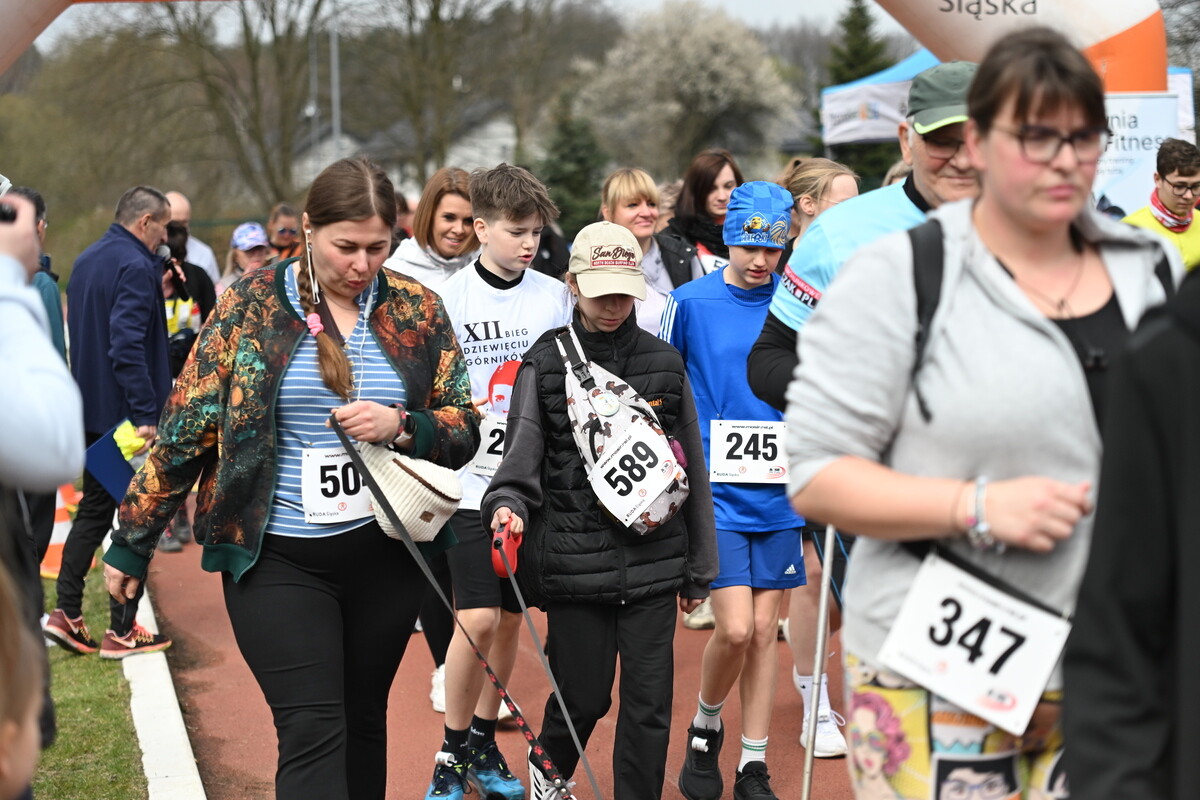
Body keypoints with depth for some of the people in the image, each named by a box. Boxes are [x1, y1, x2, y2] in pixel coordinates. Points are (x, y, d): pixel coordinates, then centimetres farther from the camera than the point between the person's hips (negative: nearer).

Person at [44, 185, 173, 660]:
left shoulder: (86, 261, 13)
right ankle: (122, 632, 3)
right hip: (127, 415, -9)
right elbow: (127, 346, -25)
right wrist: (146, 416, -25)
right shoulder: (136, 268, -17)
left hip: (91, 412, 9)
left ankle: (66, 613, 12)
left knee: (95, 511, 18)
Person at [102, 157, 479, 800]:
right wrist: (131, 546, 2)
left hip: (385, 553, 3)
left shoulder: (415, 309, 2)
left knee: (363, 723, 14)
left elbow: (464, 431, 5)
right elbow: (184, 429, -1)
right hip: (277, 558, -3)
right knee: (313, 733, -12)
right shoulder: (252, 305, -5)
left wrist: (400, 426, -17)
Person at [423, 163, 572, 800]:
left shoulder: (555, 296, 5)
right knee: (478, 618, -10)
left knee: (510, 617, 9)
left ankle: (484, 743, 24)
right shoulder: (449, 298, -4)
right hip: (471, 479, -3)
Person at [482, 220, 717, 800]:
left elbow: (692, 471, 11)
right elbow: (522, 454, -6)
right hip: (576, 561, -2)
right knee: (583, 696, 9)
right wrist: (508, 505, -28)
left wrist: (698, 569, 13)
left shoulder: (664, 364, 7)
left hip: (653, 561, 2)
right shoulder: (544, 366, 1)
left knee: (649, 702, 1)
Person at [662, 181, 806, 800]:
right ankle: (705, 728, 18)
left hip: (778, 493, 3)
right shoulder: (689, 302, -4)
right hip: (714, 490, -3)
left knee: (765, 629, 7)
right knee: (735, 628, -10)